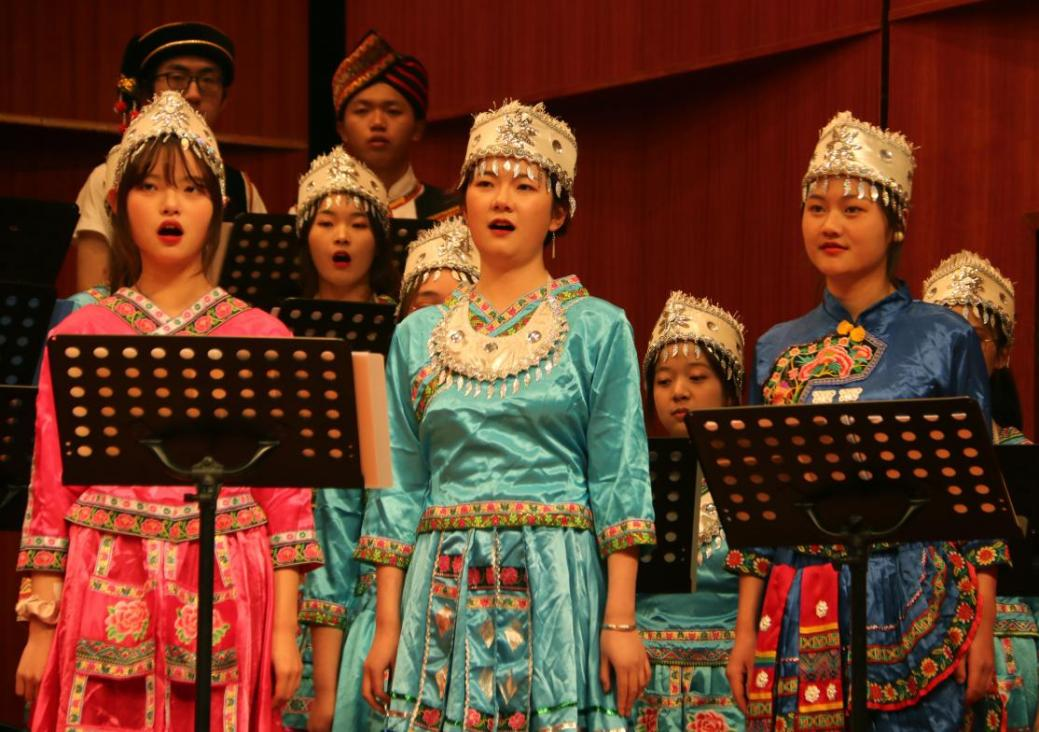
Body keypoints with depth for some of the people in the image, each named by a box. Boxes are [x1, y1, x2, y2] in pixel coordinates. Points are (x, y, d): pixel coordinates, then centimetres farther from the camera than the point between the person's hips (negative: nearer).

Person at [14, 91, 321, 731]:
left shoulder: (262, 336, 5)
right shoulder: (78, 336, 7)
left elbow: (287, 493, 4)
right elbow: (51, 492, 6)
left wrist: (287, 629, -1)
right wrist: (40, 627, 2)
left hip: (226, 601, 0)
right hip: (107, 596, 0)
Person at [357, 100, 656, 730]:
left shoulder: (598, 329, 3)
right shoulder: (418, 336, 12)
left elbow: (620, 483, -2)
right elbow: (399, 489, 11)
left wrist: (621, 622, -9)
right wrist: (387, 626, 5)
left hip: (557, 589, -2)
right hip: (447, 597, 3)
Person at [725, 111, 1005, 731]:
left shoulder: (944, 338, 0)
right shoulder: (778, 350, 9)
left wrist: (983, 629, -6)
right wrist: (746, 629, 8)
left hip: (915, 610, -3)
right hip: (799, 612, 3)